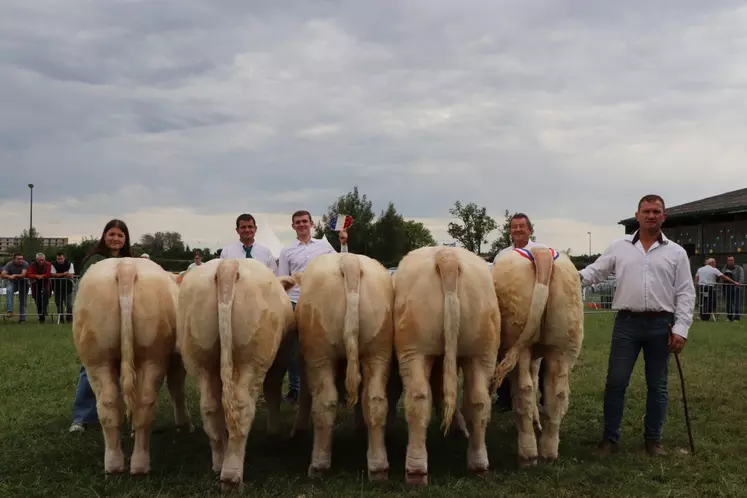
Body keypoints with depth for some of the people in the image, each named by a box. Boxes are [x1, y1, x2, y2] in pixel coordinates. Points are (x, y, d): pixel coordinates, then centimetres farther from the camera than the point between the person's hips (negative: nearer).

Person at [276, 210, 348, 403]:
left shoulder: (324, 245, 8)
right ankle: (294, 388, 15)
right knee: (294, 347, 5)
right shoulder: (287, 251, 7)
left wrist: (344, 244, -1)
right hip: (296, 303, 0)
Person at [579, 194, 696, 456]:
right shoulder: (620, 247, 7)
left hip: (661, 325, 0)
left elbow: (685, 293, 2)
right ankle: (610, 438, 11)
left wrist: (681, 329, -6)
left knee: (657, 385, 9)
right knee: (615, 382, 1)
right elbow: (596, 270, 6)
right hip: (627, 322, 0)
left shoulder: (676, 252, 5)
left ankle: (653, 439, 22)